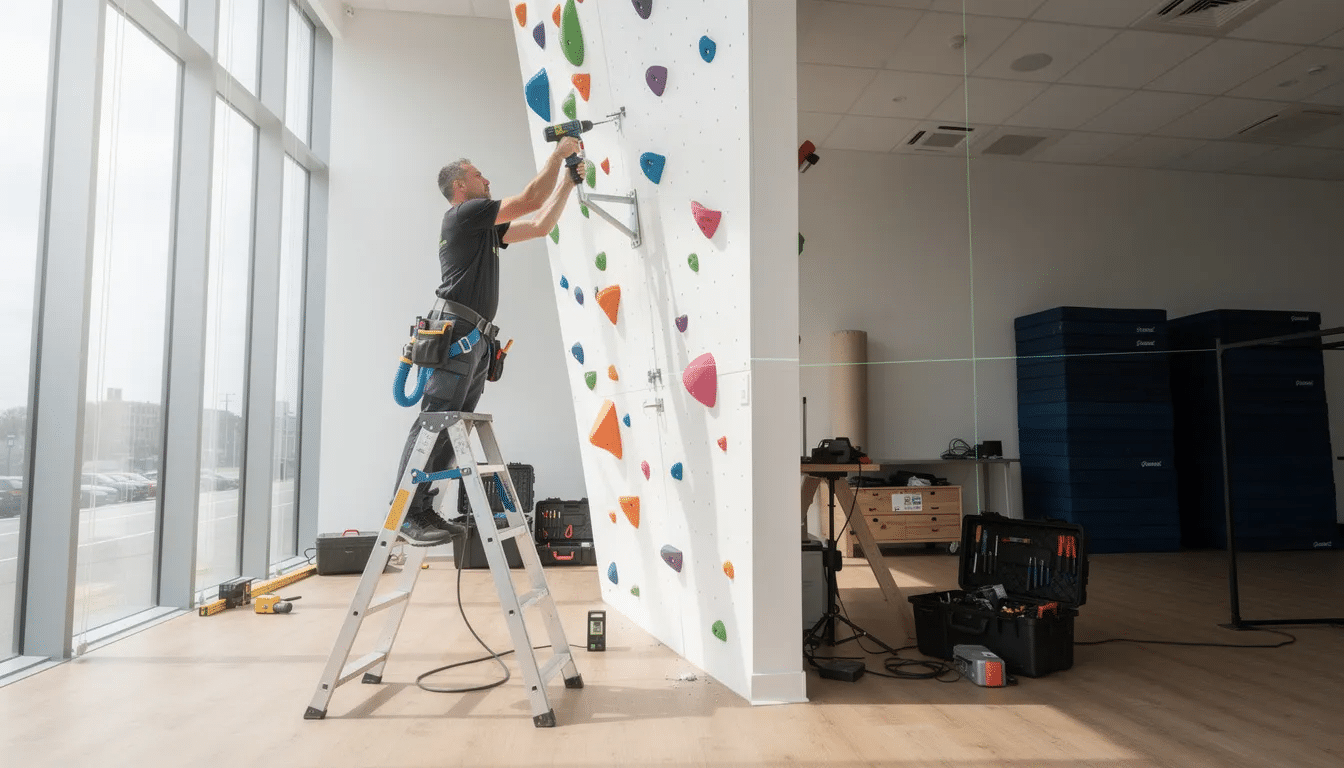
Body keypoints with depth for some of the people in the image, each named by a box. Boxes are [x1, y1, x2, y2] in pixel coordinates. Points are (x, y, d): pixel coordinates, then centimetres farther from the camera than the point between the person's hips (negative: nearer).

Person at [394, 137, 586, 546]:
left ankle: (423, 511, 6)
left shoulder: (486, 229, 26)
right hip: (455, 329, -10)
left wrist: (568, 180, 23)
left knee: (450, 429, 5)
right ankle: (406, 514, -12)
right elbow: (529, 199, -3)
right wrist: (559, 153, 7)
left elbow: (541, 225, 25)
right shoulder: (464, 213, 0)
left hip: (476, 339, 10)